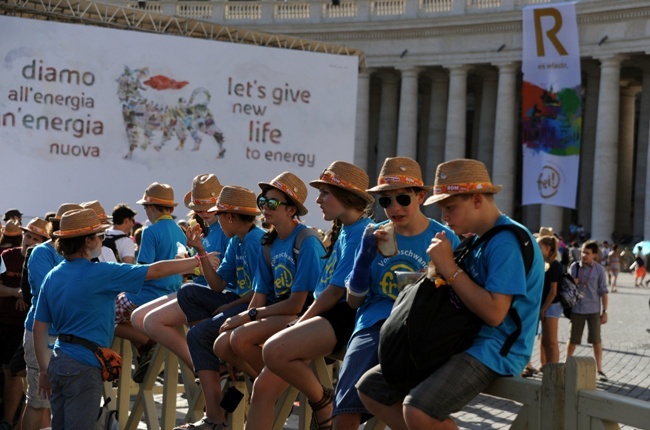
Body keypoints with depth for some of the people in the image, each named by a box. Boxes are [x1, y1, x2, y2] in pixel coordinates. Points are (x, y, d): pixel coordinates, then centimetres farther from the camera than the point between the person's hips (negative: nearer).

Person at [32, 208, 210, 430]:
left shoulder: (52, 277, 7)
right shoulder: (101, 273, -12)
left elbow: (39, 328, 10)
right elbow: (156, 270, -8)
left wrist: (44, 370, 18)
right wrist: (199, 260, 2)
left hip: (58, 362, 7)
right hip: (83, 366, -7)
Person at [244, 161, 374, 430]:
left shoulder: (361, 233, -10)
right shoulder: (343, 231, 20)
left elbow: (336, 291, -14)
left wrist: (299, 325, -6)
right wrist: (298, 326, 7)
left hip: (344, 317, -9)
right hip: (326, 314, 9)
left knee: (275, 350, -32)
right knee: (263, 388, -2)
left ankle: (322, 402, -6)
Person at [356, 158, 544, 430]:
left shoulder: (507, 241, -16)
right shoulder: (475, 241, 15)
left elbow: (494, 313, -24)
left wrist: (449, 268, -17)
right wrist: (442, 270, 1)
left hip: (497, 349, -10)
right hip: (462, 343, 10)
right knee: (371, 388, 6)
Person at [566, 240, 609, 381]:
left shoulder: (599, 270, -2)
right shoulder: (575, 266, 2)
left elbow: (603, 292, 0)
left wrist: (604, 311, -2)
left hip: (593, 310, -1)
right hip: (577, 309, 1)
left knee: (596, 340, 3)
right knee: (573, 339, 9)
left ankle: (599, 369, 11)